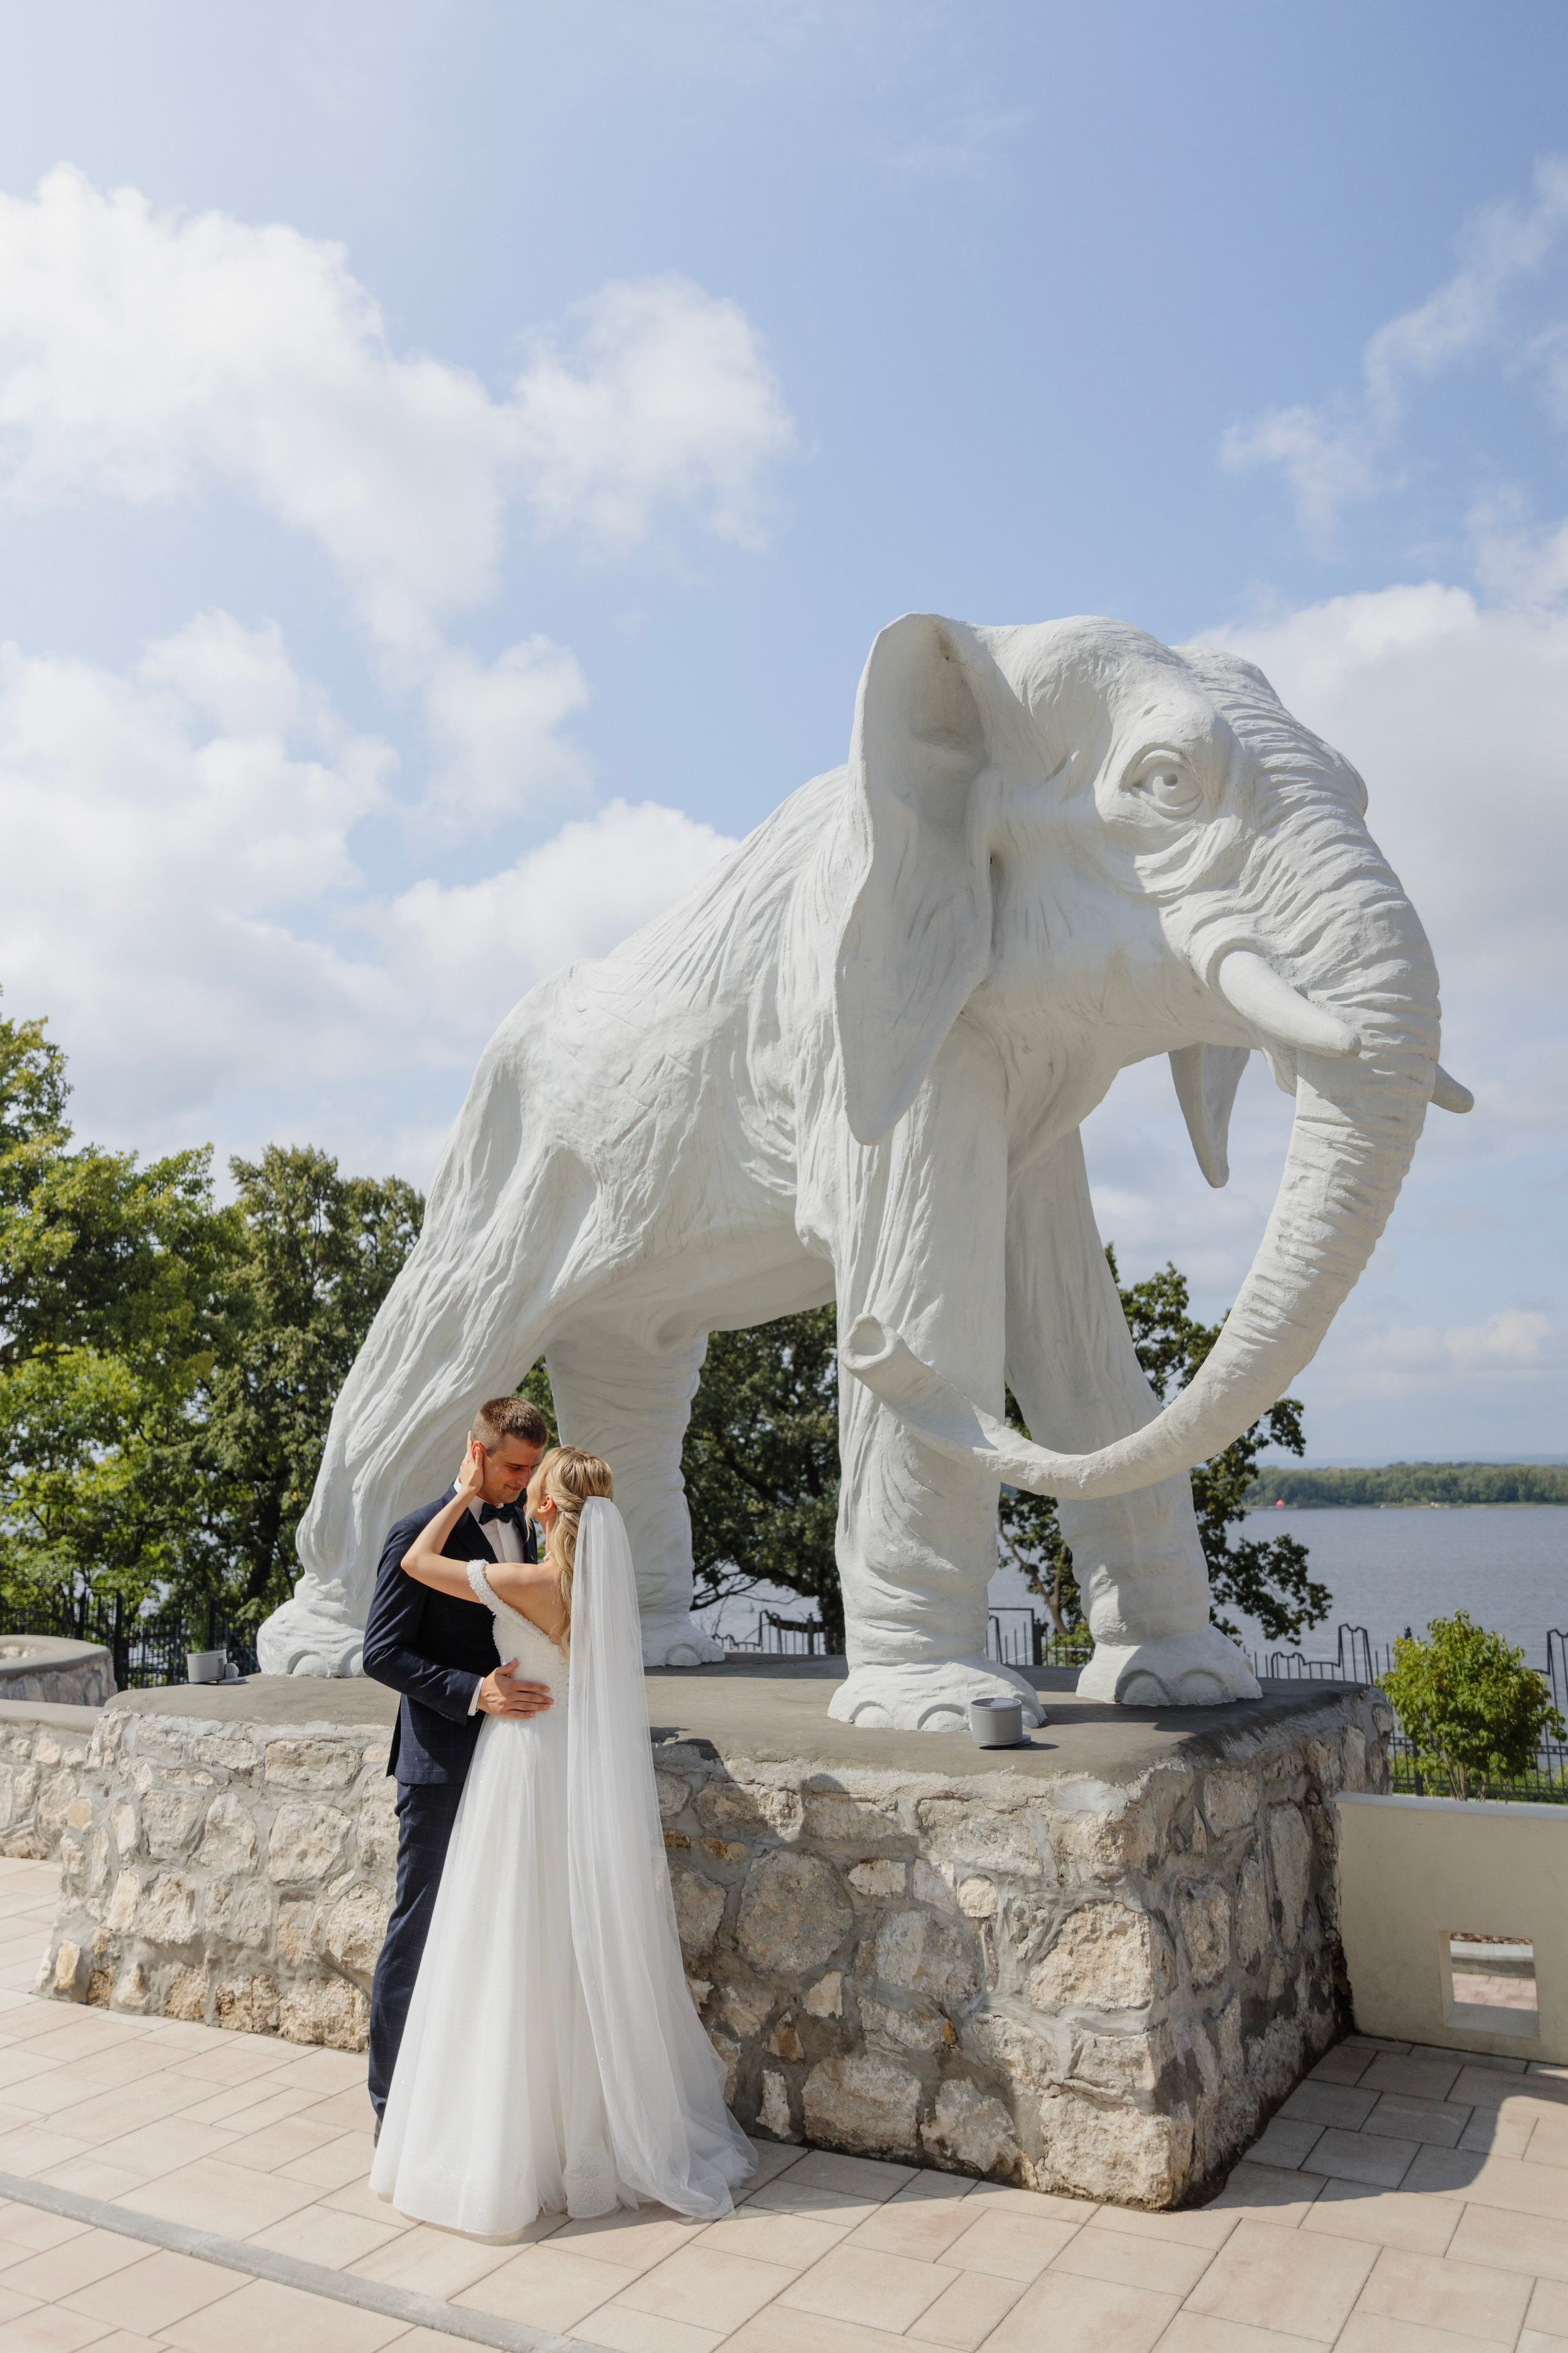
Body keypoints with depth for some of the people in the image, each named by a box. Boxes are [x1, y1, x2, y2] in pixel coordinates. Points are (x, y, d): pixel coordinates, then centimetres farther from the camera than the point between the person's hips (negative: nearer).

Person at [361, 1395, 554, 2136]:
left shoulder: (520, 1527, 10)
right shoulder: (421, 1533, -14)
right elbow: (383, 1653, -15)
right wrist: (474, 1692, -25)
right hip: (441, 1763, -7)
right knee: (418, 1930, 3)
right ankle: (392, 2103, 18)